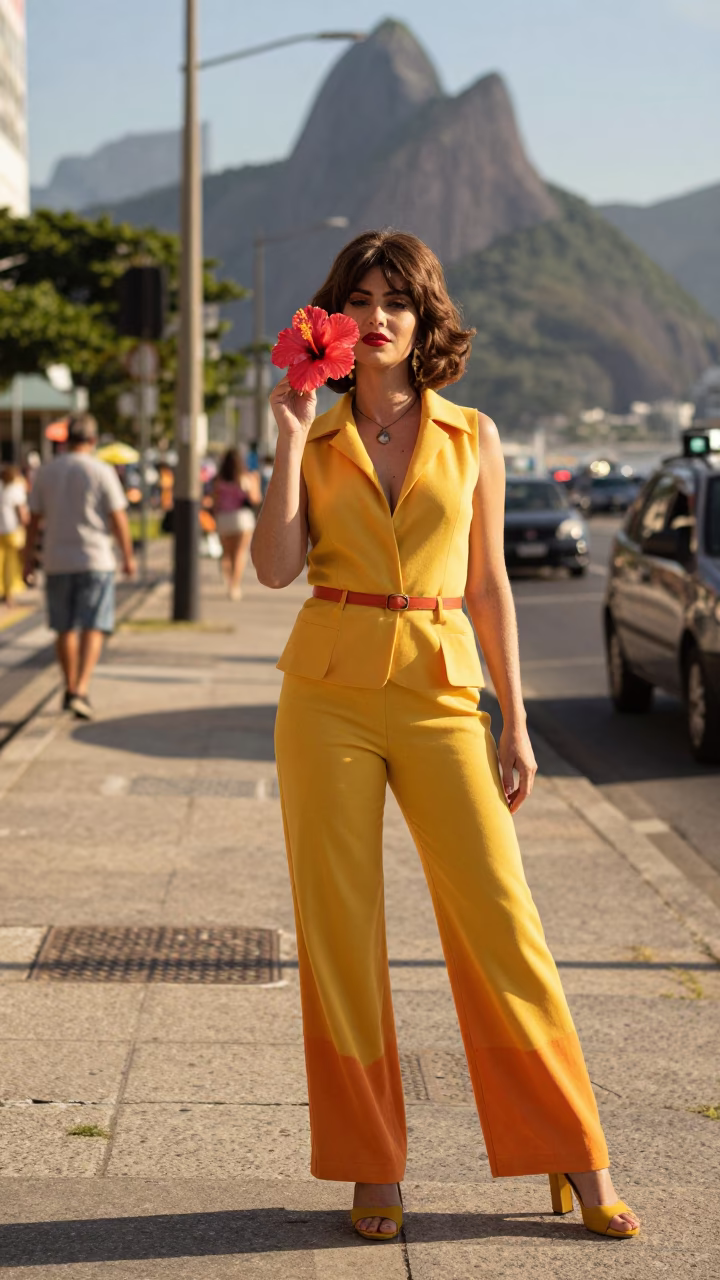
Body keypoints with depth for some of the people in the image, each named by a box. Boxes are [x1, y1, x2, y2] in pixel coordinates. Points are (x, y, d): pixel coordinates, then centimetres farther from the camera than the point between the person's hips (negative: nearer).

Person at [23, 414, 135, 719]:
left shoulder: (46, 471, 3)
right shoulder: (101, 472, -7)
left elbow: (34, 519, 5)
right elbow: (118, 519, -6)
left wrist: (29, 556, 13)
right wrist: (128, 556, 4)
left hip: (57, 562, 4)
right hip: (94, 560, -4)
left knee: (65, 629, 15)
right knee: (93, 629, -5)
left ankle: (71, 690, 25)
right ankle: (80, 691, -19)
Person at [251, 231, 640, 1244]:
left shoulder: (473, 438, 7)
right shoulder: (317, 439, 7)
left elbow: (489, 586, 9)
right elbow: (276, 567, -7)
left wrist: (515, 724, 5)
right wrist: (292, 439, -9)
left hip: (440, 695, 0)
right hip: (330, 693, 1)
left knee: (497, 917, -3)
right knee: (340, 929, 2)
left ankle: (573, 1154, 10)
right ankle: (372, 1166, 14)